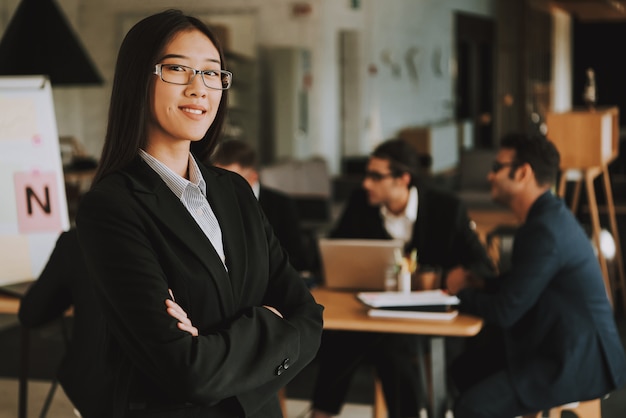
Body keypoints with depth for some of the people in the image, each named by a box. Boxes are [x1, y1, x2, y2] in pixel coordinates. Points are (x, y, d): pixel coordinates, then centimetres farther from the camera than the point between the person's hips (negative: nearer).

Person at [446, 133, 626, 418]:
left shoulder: (545, 230, -24)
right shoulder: (548, 214, 7)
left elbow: (505, 312, -21)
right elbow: (522, 286, 20)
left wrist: (461, 292, -3)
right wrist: (481, 283, 4)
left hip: (579, 363, -10)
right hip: (564, 345, 10)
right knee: (465, 369, 11)